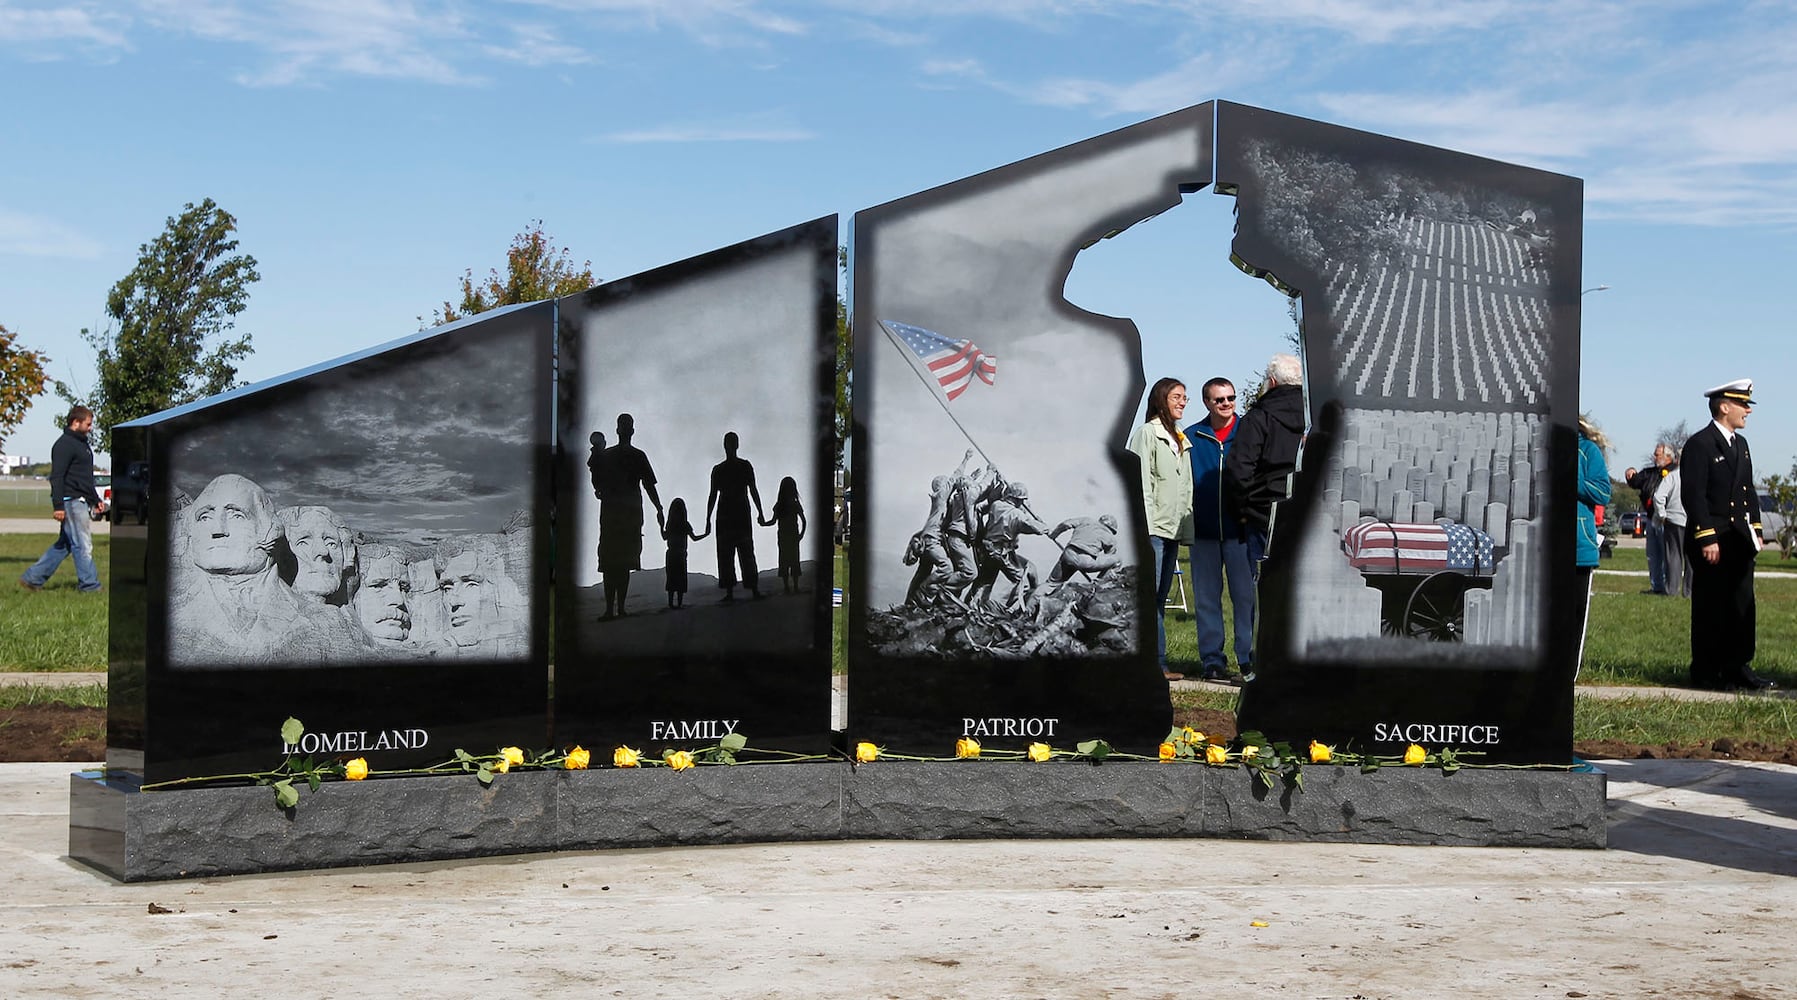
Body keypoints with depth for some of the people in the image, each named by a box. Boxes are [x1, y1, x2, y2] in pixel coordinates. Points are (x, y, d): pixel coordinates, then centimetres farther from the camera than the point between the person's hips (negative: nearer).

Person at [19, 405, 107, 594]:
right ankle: (89, 585, -2)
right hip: (72, 502, -10)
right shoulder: (64, 444, -10)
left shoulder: (83, 444, 22)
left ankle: (32, 578, 16)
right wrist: (58, 505, -22)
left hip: (82, 502, 10)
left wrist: (96, 500, 28)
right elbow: (56, 477, -17)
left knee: (63, 545, 12)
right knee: (83, 545, -6)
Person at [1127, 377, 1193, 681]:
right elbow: (1142, 482, -10)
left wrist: (1186, 527, 14)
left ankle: (1157, 662, 8)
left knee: (1160, 599, 7)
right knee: (1148, 596, -10)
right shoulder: (1147, 433, -3)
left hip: (1173, 530, 8)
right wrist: (1145, 525, -17)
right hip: (1152, 528, -8)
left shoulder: (1180, 439, 20)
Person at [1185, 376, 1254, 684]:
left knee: (1246, 594, -3)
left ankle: (1249, 657, 3)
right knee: (1206, 598, 5)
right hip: (1203, 530, 2)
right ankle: (1212, 660, 10)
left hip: (1240, 528, -2)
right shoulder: (1191, 437, 8)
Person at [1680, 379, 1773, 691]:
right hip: (1711, 540, -8)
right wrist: (1706, 539, -20)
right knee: (1710, 609, -2)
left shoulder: (1740, 443, 17)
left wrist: (1755, 530, 13)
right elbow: (1693, 494, -16)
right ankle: (1706, 674, 3)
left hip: (1740, 541, 8)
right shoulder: (1699, 444, -11)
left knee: (1741, 607, 8)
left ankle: (1738, 668, 13)